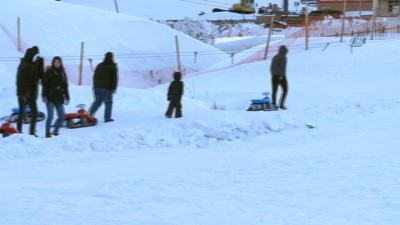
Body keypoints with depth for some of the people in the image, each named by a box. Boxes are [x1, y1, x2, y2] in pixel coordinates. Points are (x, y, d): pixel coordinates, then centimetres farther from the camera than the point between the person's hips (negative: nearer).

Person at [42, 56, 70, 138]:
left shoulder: (62, 73, 13)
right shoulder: (49, 72, -2)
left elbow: (65, 86, 18)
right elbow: (45, 84, -7)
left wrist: (67, 97, 14)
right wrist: (44, 96, -15)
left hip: (59, 98, 5)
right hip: (50, 98, -5)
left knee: (62, 116, 1)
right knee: (50, 115, -12)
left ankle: (56, 131, 20)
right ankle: (47, 133, -2)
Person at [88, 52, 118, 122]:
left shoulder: (99, 66, 16)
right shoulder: (113, 66, 0)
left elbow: (94, 77, 17)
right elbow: (114, 78, -6)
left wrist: (95, 86, 22)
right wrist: (113, 88, -2)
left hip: (97, 87, 5)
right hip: (107, 88, -5)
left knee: (97, 101, 13)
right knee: (108, 103, 4)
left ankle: (89, 114, -2)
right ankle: (107, 118, 0)